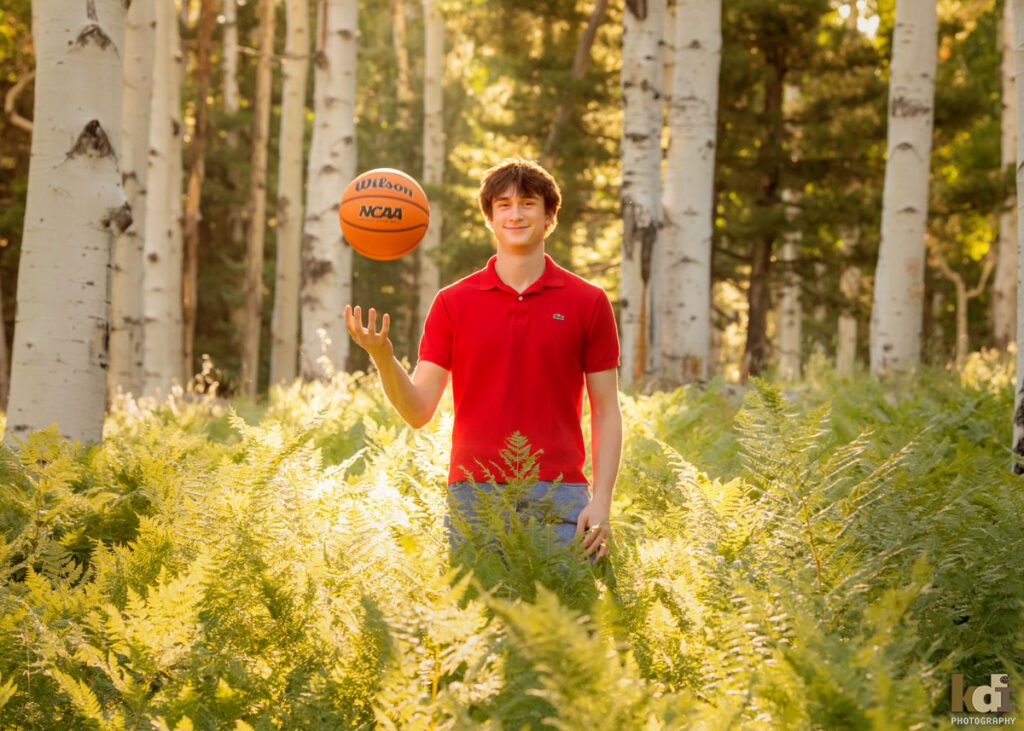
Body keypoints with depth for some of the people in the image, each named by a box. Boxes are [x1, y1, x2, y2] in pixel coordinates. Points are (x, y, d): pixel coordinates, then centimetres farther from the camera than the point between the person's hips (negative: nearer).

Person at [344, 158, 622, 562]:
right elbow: (418, 410, 3)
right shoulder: (452, 302, 7)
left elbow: (606, 412, 6)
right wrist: (383, 357, -16)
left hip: (559, 497, -1)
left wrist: (601, 501, -5)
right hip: (473, 495, 1)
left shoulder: (588, 301, 5)